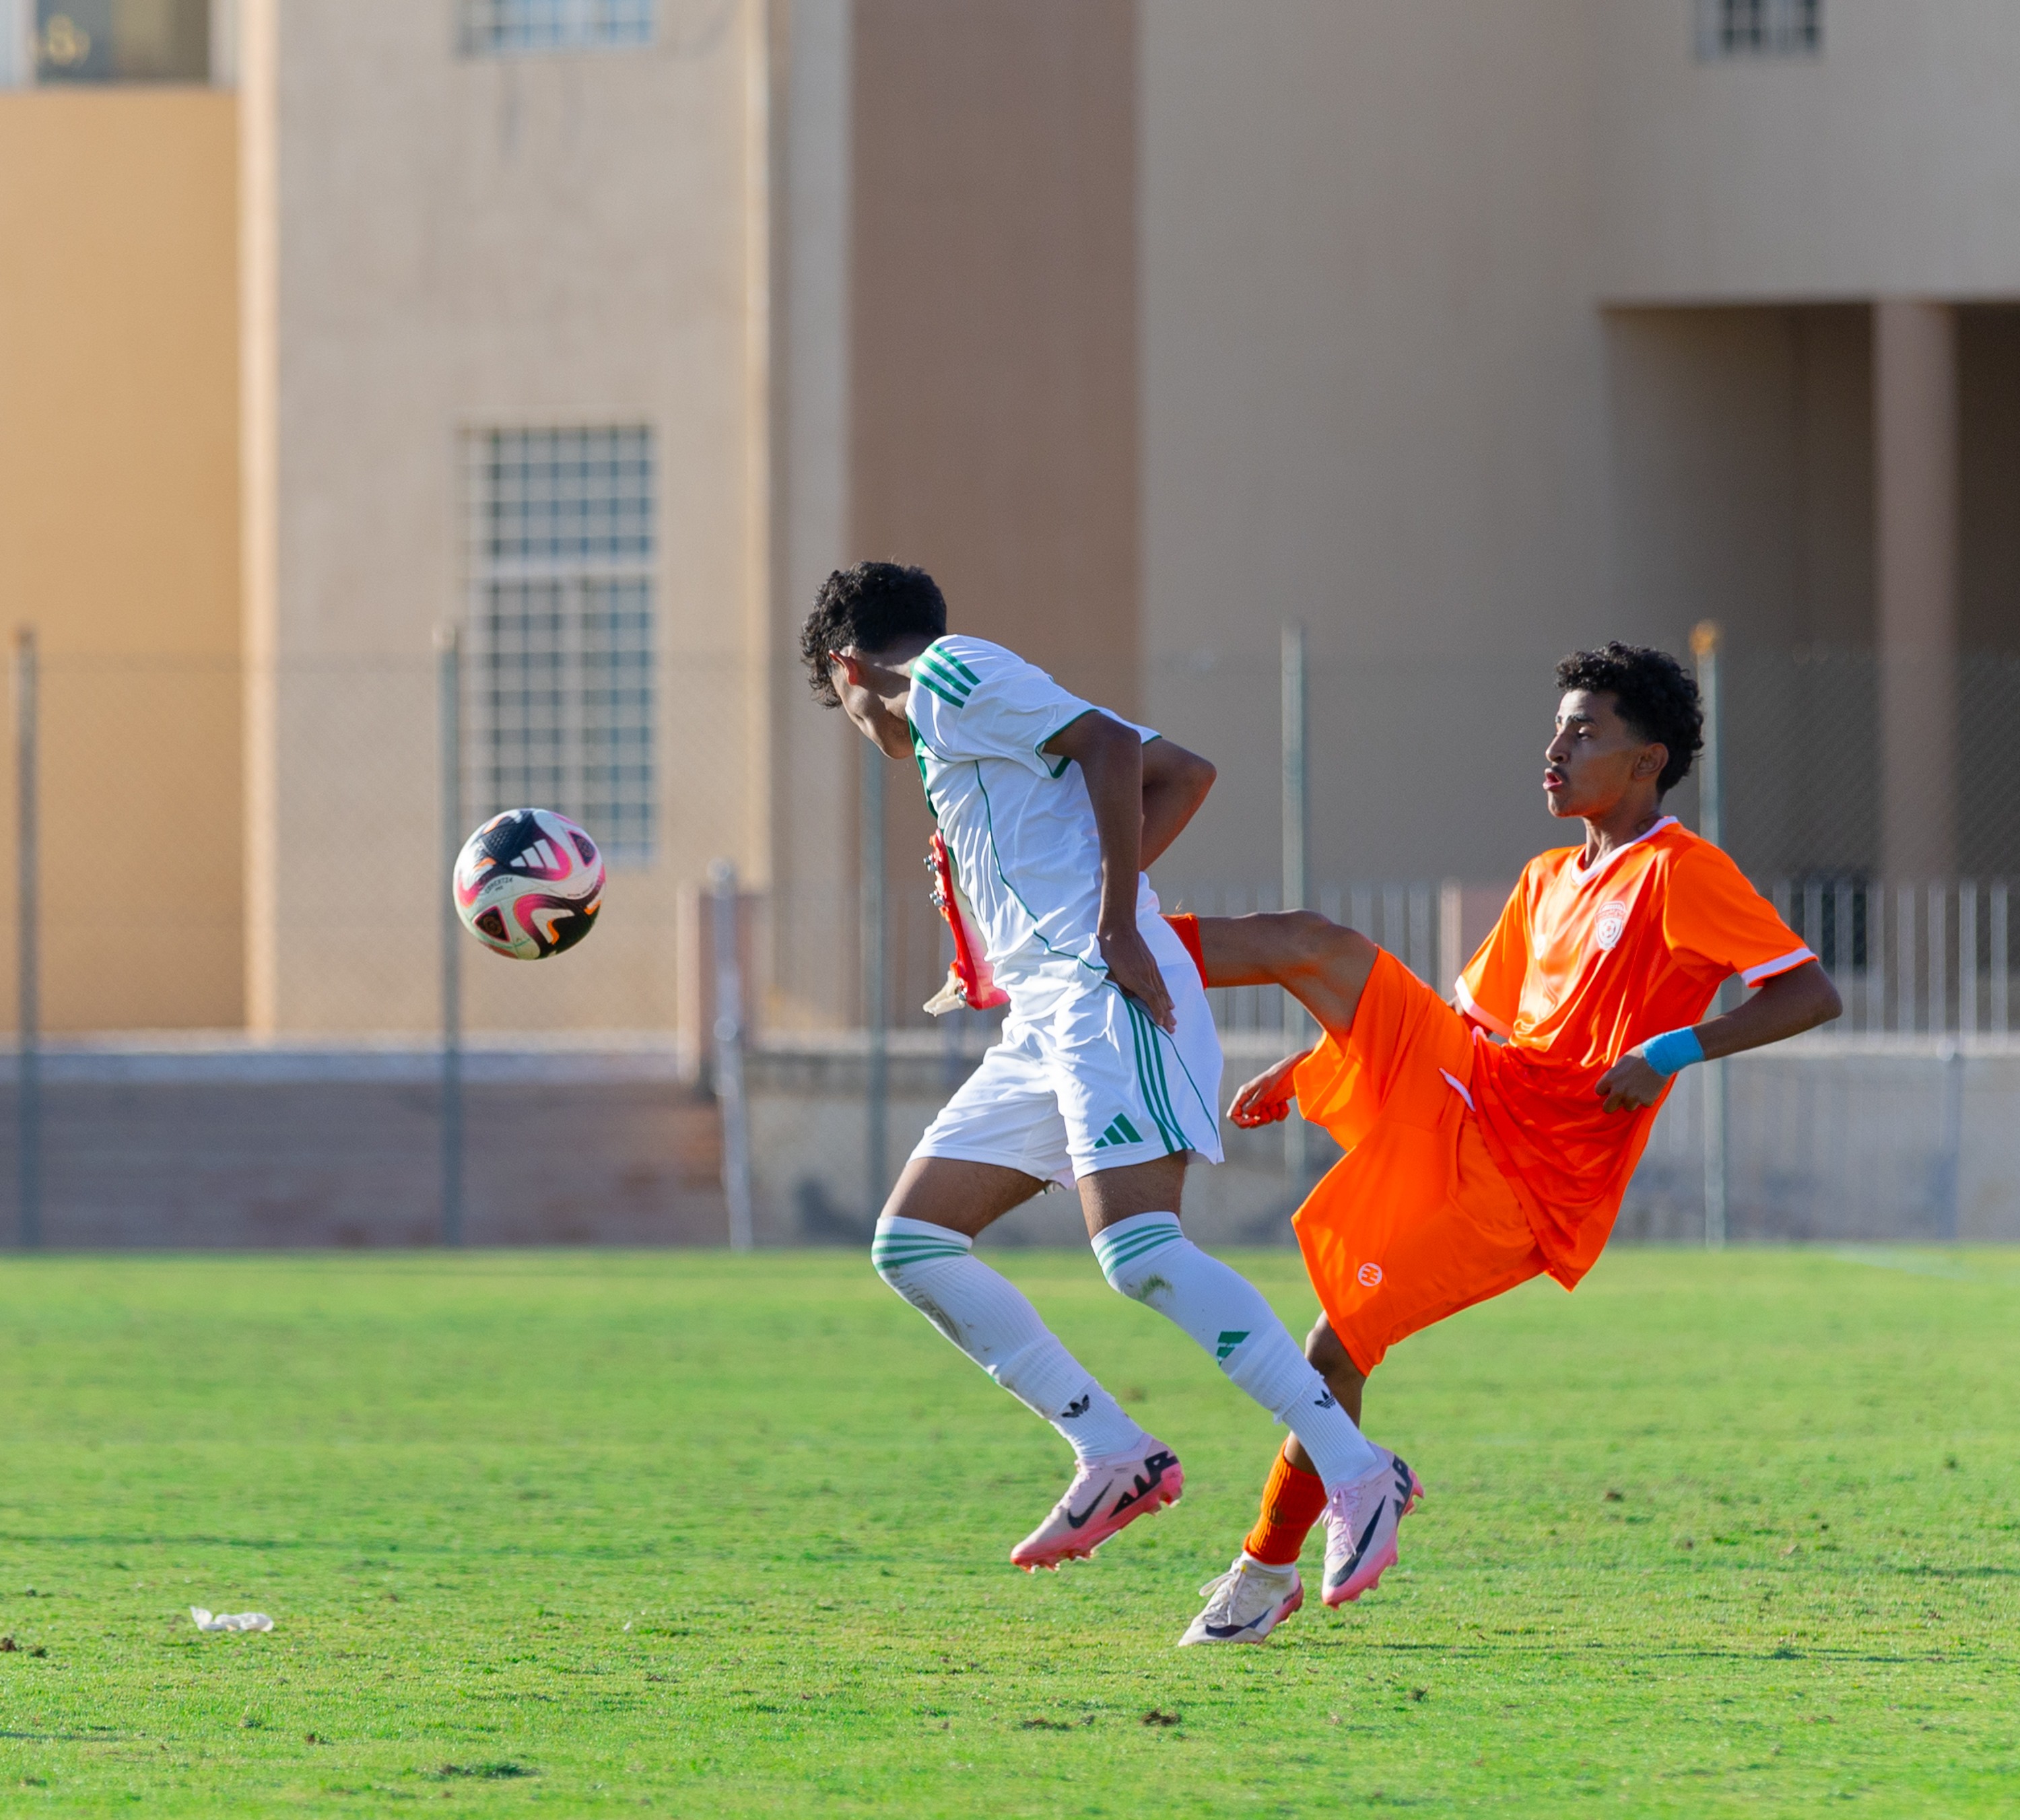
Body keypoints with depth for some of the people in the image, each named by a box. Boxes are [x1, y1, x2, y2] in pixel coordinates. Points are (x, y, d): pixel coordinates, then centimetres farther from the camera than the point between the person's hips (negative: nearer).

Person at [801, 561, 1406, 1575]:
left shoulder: (949, 674, 1)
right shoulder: (993, 716, 28)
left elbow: (1111, 745, -12)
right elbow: (1185, 774, 24)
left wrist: (1116, 924, -16)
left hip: (1104, 993, -10)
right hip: (1045, 1024, 10)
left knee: (1140, 1254, -22)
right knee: (909, 1244, 8)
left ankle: (1353, 1471, -22)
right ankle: (1114, 1457, 5)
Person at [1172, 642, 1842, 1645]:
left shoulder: (1682, 874, -9)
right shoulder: (1547, 881, 16)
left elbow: (1813, 992, -16)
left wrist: (1678, 1049, -25)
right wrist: (1312, 1063, 21)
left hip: (1531, 1177, -7)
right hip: (1463, 1083, 7)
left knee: (1337, 1343, -12)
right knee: (1312, 944, -12)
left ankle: (1267, 1571, 4)